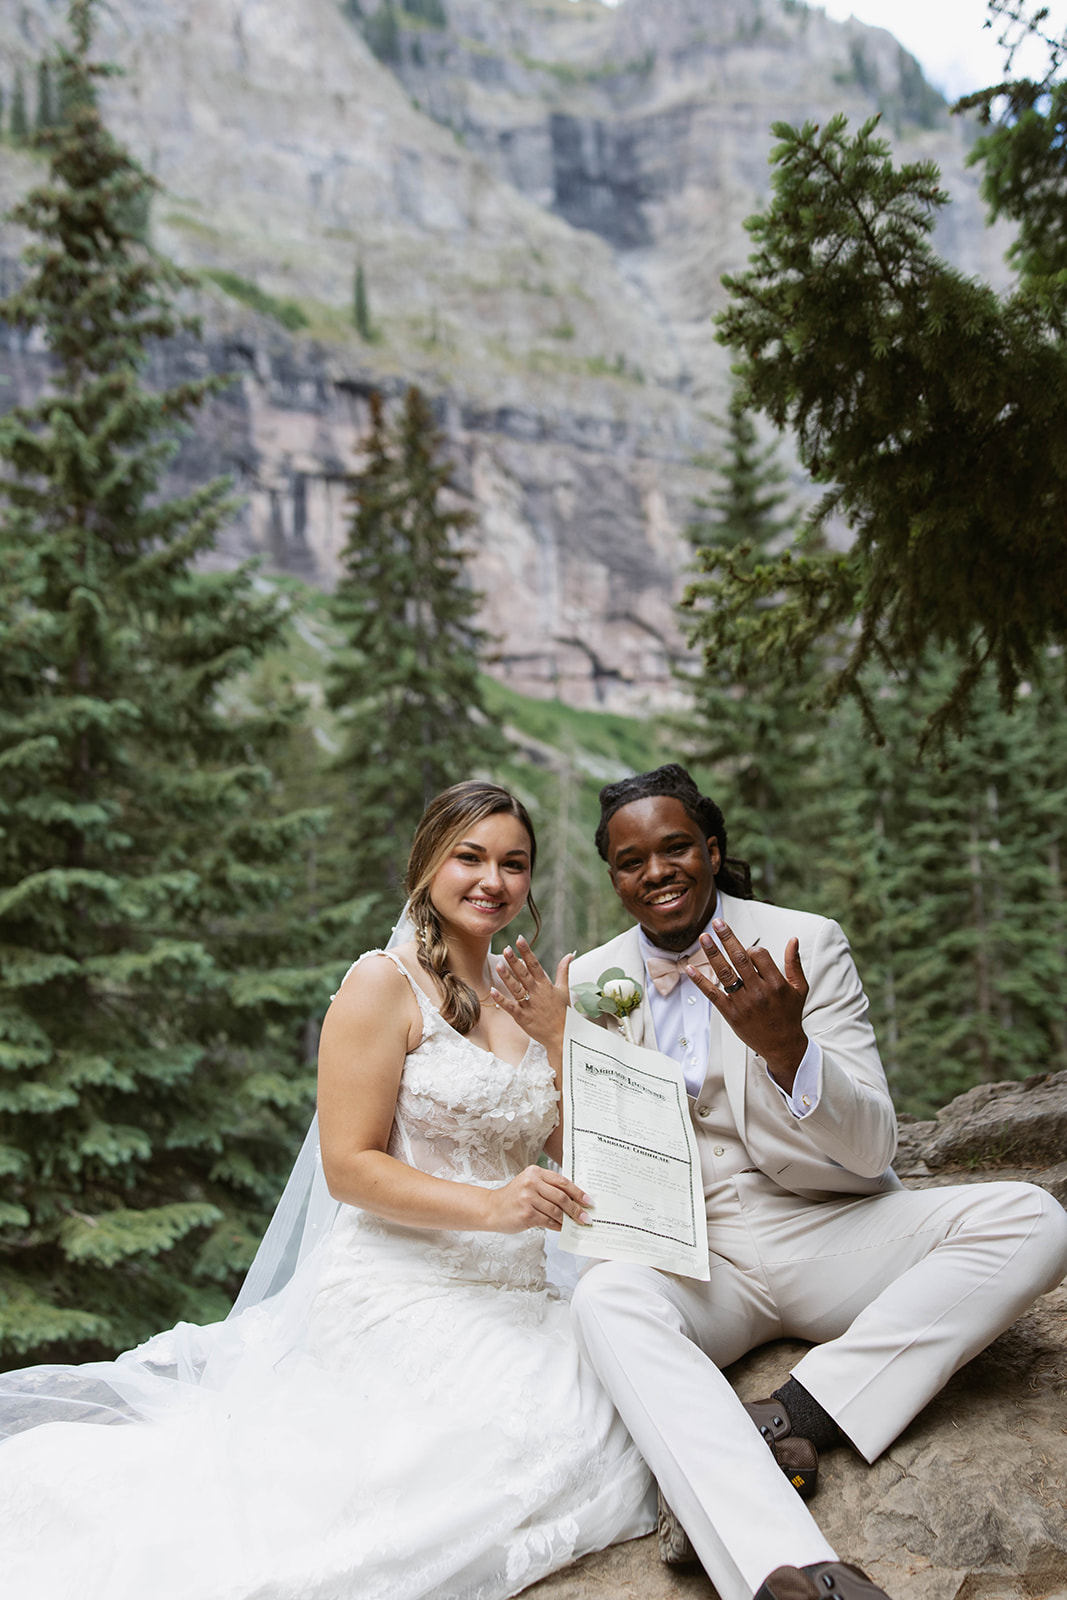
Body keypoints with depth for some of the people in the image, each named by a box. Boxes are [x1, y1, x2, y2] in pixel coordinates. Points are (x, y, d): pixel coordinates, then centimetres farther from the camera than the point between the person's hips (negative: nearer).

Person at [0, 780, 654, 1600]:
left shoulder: (526, 995, 14)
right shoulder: (385, 985, -6)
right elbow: (350, 1166, -12)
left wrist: (558, 1036, -1)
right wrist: (490, 1206, -22)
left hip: (513, 1300, 7)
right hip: (402, 1290, -7)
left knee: (631, 1424, -11)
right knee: (561, 1439, -23)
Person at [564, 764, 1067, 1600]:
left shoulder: (806, 943, -3)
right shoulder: (590, 981, 3)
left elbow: (871, 1150, -9)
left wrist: (785, 1047, -29)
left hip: (828, 1234, 0)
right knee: (607, 1295, -34)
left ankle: (792, 1417, -28)